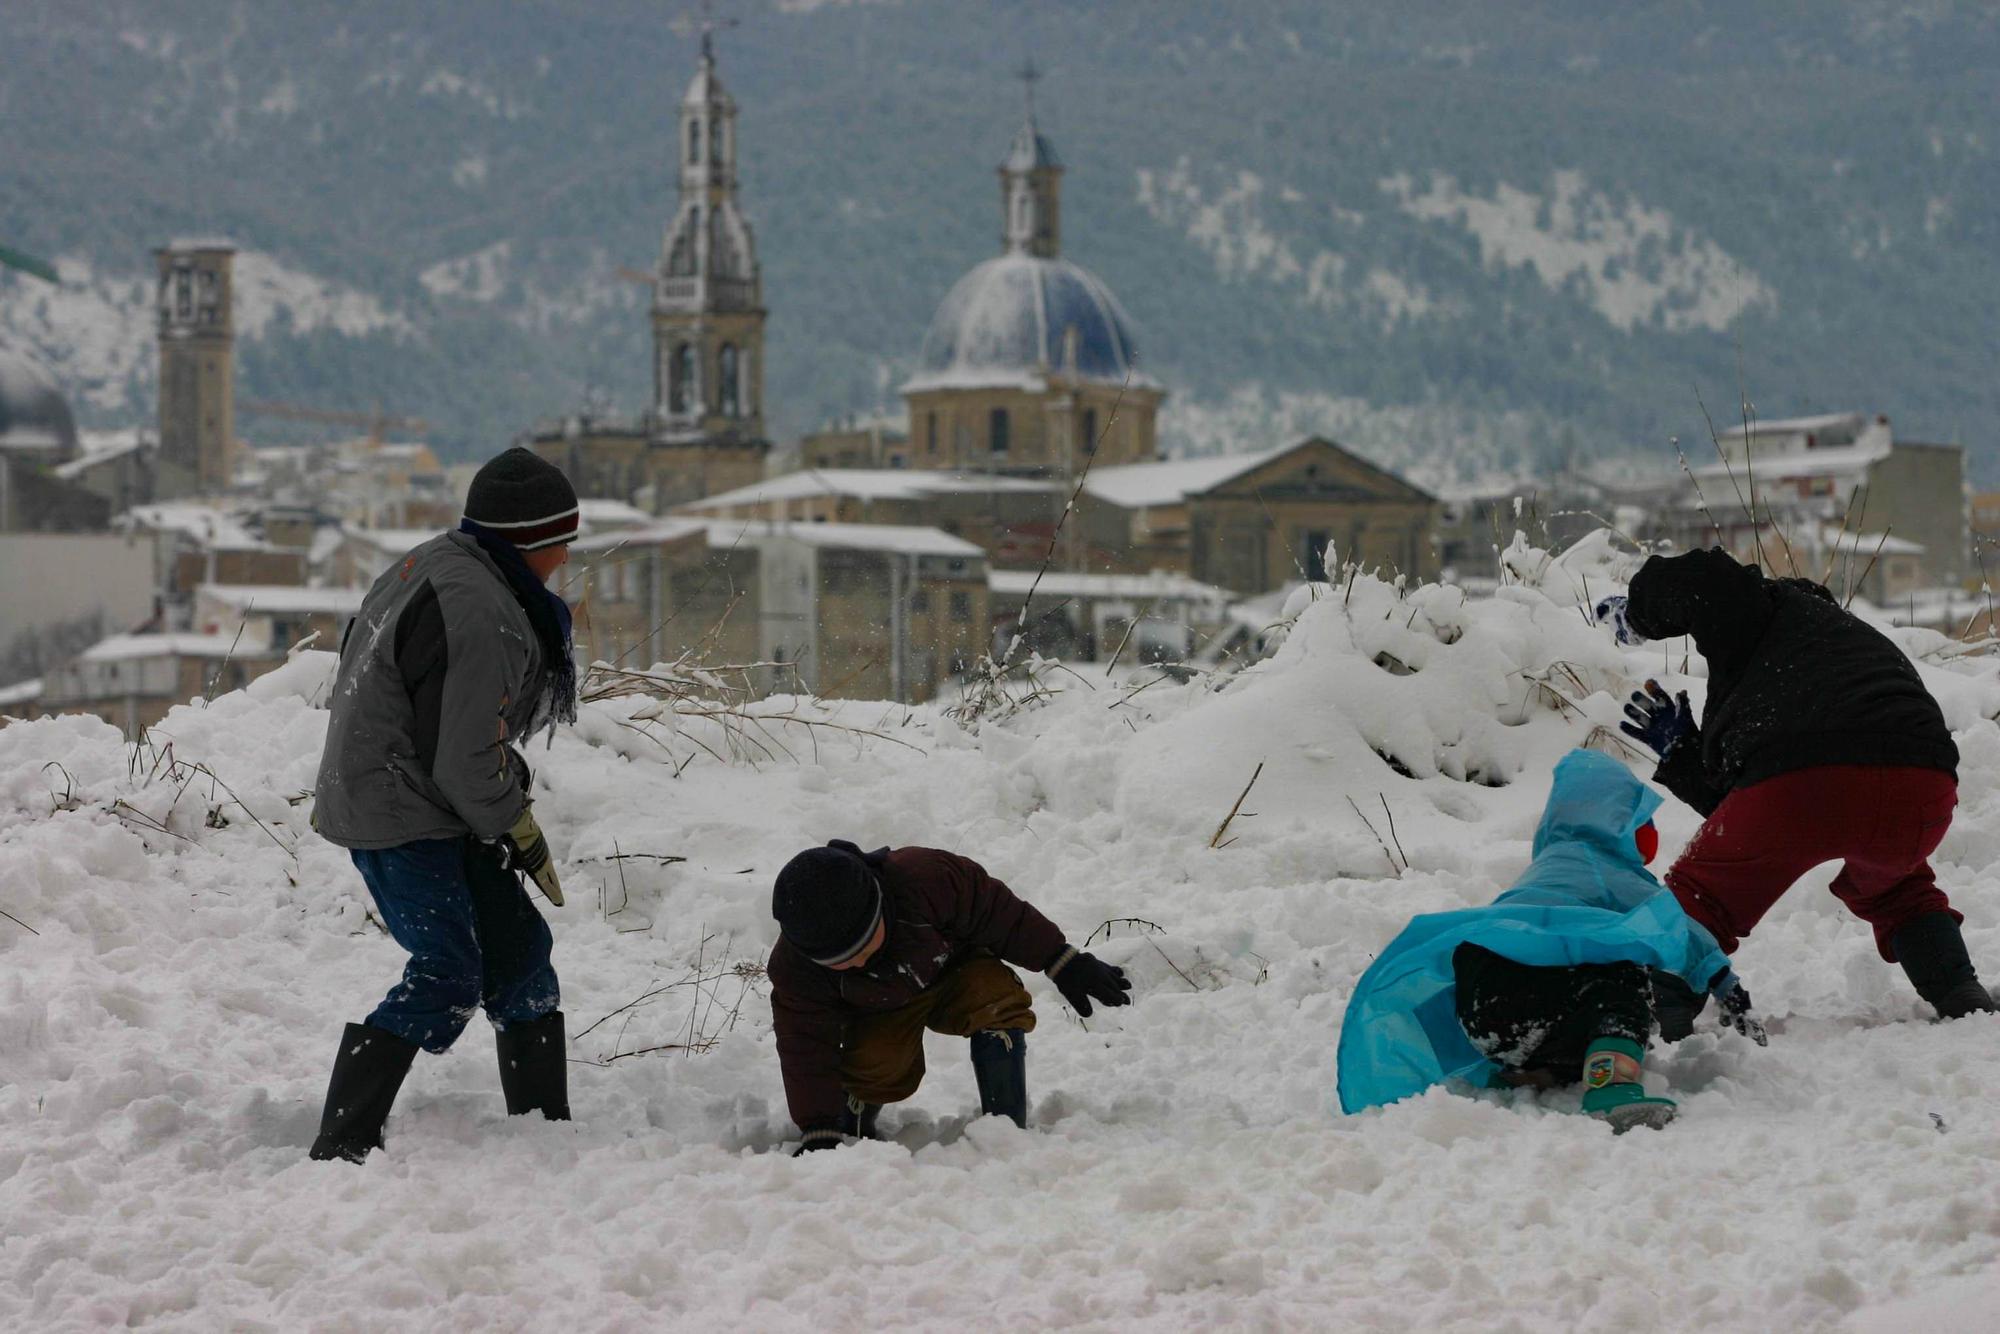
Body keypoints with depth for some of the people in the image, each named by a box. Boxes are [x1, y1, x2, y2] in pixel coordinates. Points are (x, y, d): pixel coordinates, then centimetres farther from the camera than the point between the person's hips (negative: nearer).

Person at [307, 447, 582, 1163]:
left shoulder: (436, 564, 7)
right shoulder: (480, 620, -26)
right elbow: (465, 762, -25)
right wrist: (521, 833, -8)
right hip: (399, 819, -11)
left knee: (518, 949, 12)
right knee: (449, 975, -16)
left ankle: (546, 1129, 19)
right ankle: (340, 1150, -15)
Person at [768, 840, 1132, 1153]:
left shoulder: (925, 878, -40)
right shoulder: (793, 966, -34)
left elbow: (998, 913, -24)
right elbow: (806, 1046, -27)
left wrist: (1064, 963, -16)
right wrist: (818, 1131, -32)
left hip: (956, 965, 0)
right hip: (882, 1009, 0)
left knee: (998, 1004, -31)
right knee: (877, 1063, -29)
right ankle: (852, 1127, 3)